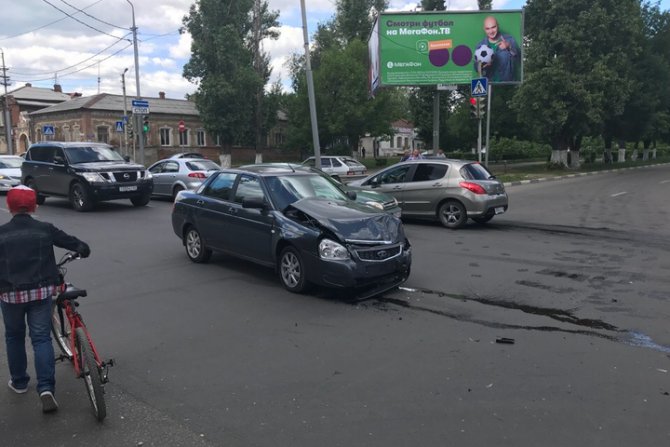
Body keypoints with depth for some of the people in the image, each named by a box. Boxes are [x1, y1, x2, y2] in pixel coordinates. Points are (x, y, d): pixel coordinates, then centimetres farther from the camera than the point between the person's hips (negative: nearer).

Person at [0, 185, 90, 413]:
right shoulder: (45, 229, -4)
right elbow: (73, 243, 6)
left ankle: (19, 382, 32)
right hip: (41, 292, 0)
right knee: (41, 338, 4)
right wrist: (84, 249, 27)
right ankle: (46, 388, -7)